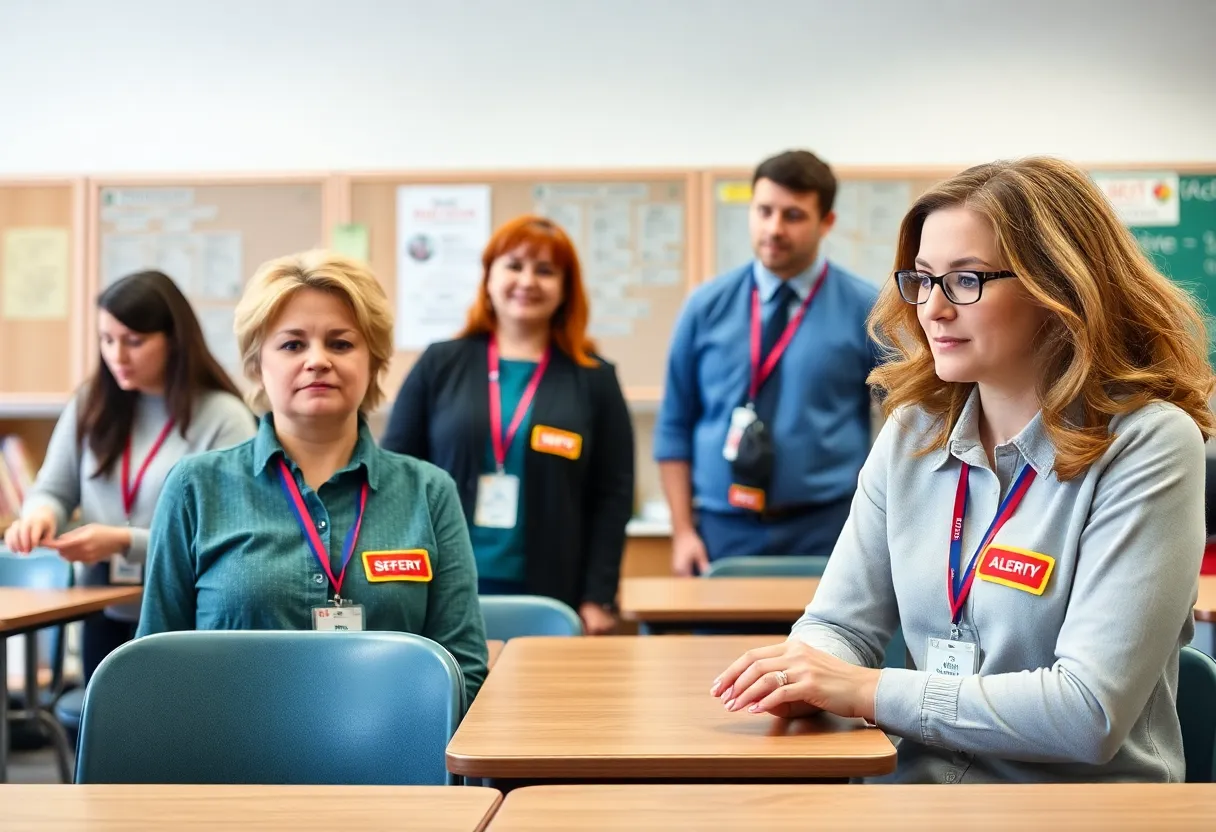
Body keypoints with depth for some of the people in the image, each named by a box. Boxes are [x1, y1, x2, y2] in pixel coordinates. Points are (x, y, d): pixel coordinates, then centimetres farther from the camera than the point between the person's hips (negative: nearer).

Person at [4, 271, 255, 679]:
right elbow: (53, 490, 7)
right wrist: (40, 514, -17)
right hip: (107, 617, 5)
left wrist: (126, 542, -26)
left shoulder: (223, 417, -13)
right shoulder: (90, 405, 4)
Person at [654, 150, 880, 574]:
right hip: (723, 532, 1)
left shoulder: (867, 310, 0)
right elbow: (674, 426, 7)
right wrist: (683, 531, 0)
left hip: (827, 533, -1)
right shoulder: (707, 306, 4)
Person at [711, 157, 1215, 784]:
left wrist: (869, 690, -21)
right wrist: (809, 674, -17)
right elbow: (840, 622, 6)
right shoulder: (912, 432, 5)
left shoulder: (1148, 445, -12)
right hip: (926, 777, 5)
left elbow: (1090, 713, -20)